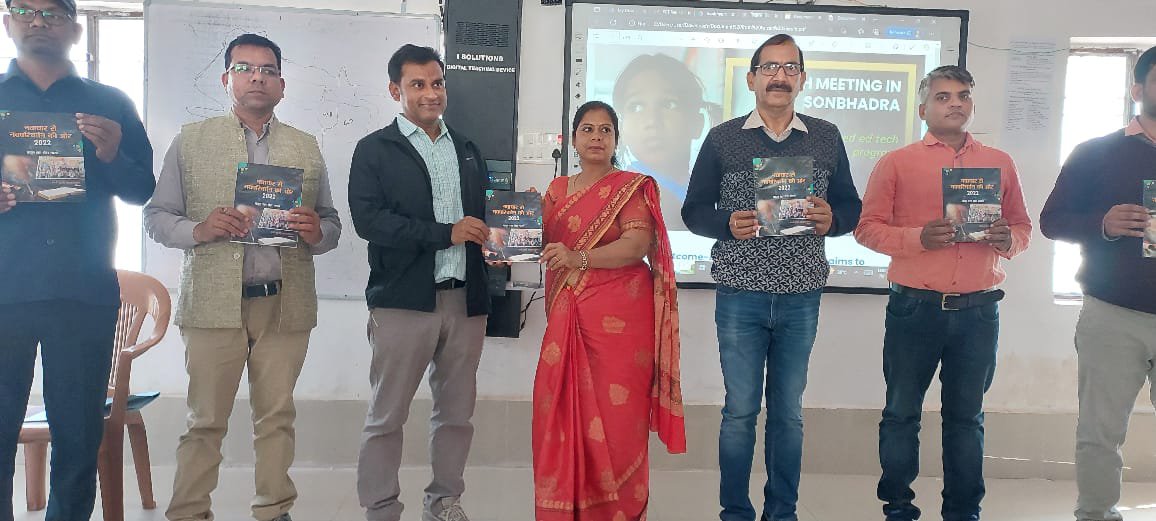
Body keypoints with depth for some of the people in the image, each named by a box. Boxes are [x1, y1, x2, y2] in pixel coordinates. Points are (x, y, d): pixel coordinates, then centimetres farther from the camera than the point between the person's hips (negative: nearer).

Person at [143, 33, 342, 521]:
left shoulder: (307, 149, 13)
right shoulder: (191, 140, 8)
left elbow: (331, 225, 15)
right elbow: (155, 216, 7)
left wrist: (316, 232, -9)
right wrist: (198, 230, -13)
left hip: (286, 304, 2)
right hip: (213, 302, -1)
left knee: (277, 417, 8)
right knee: (205, 421, 3)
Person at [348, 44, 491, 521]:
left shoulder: (467, 150, 17)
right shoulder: (374, 150, 1)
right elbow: (367, 219, -12)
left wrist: (491, 240, -2)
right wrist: (445, 233, -16)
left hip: (465, 298, 5)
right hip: (404, 299, -4)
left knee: (457, 411, 12)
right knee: (387, 415, 3)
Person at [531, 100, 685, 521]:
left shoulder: (632, 187, 1)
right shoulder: (557, 190, 16)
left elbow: (638, 245, -12)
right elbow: (541, 242, 13)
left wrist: (579, 258, -24)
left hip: (620, 316, -4)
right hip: (568, 316, 4)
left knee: (616, 413, -3)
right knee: (562, 409, 0)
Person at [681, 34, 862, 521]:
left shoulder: (826, 137, 6)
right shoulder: (722, 138, 2)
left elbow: (851, 208, 9)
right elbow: (694, 211, 3)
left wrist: (831, 219, -13)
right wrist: (728, 224, -17)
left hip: (801, 298, 2)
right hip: (740, 297, -1)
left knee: (789, 412, 12)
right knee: (740, 410, 5)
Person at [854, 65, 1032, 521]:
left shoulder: (999, 163, 11)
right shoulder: (897, 163, 2)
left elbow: (1023, 226, 16)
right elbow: (867, 227, -1)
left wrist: (1008, 239, -6)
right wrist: (919, 237, -16)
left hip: (978, 311, 3)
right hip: (915, 308, -2)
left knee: (966, 417, 12)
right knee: (902, 413, 6)